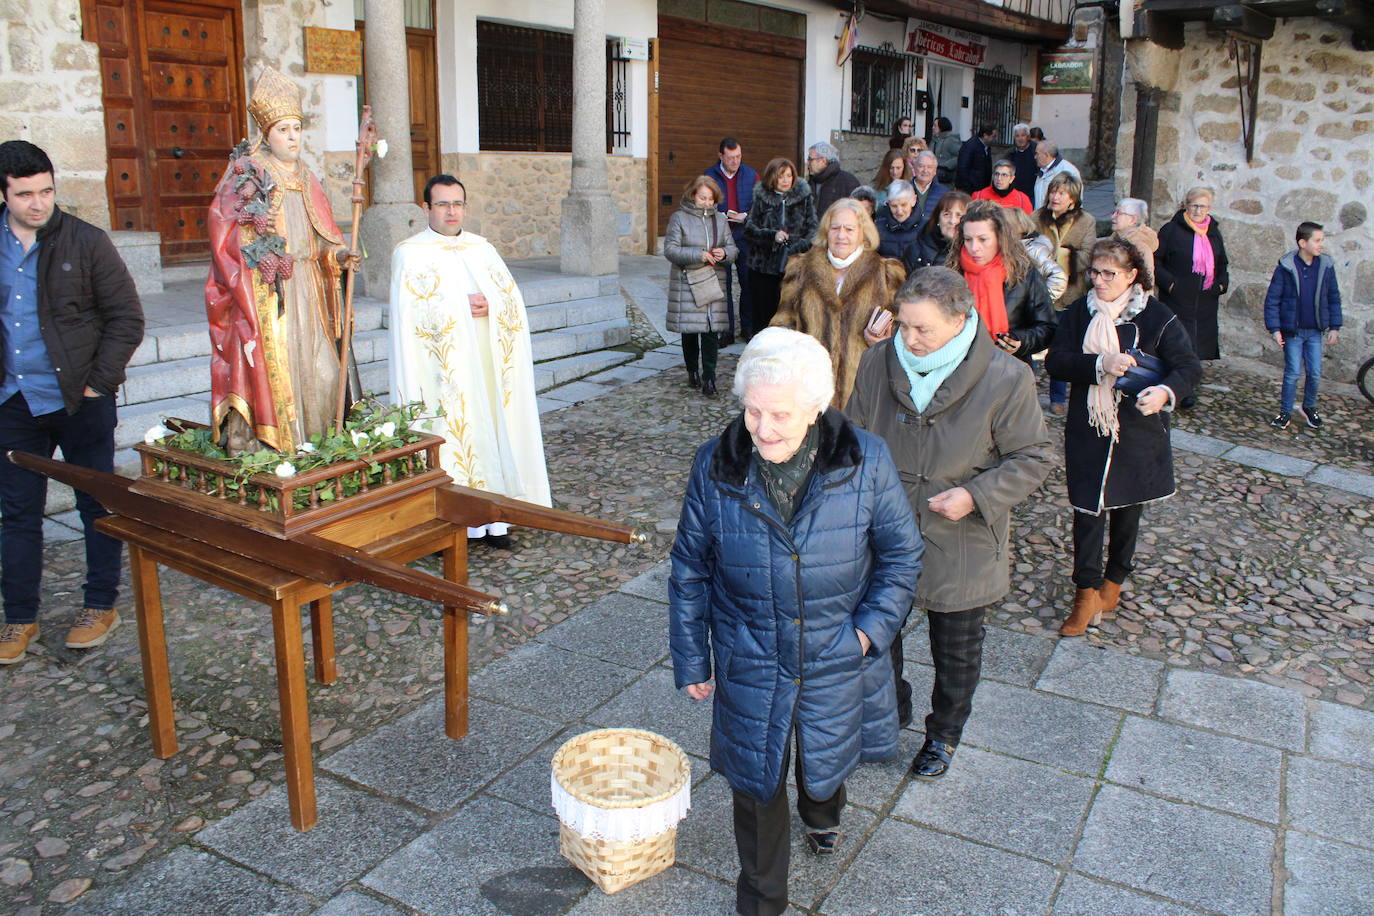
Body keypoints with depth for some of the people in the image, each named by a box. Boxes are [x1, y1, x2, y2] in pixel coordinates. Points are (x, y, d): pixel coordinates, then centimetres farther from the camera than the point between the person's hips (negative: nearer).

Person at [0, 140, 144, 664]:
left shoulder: (86, 242, -6)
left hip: (79, 400, -3)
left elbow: (127, 318, -4)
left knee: (97, 504, 7)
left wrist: (98, 382, -9)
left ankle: (100, 606, 22)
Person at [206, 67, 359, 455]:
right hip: (265, 291, -6)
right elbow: (224, 231, -6)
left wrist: (339, 255, -2)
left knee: (319, 371, 3)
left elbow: (322, 235, 17)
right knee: (272, 369, -10)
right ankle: (261, 447, -4)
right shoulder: (247, 176, -1)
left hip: (306, 289, 6)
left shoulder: (306, 179, 17)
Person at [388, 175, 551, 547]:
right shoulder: (411, 254, 0)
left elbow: (514, 297, 10)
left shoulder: (482, 248, 15)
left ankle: (490, 519, 11)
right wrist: (465, 306, -13)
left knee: (488, 429, 4)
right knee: (446, 436, -7)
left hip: (485, 367, 5)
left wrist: (491, 305, -11)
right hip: (442, 372, -5)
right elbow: (410, 315, -11)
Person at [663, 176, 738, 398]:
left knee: (712, 331, -4)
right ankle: (692, 373, 24)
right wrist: (697, 255, -19)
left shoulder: (720, 219, 11)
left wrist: (725, 253, -11)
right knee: (689, 331, 6)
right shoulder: (679, 218, -1)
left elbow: (733, 249, 13)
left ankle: (709, 379, -1)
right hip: (686, 283, -2)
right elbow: (670, 250, -8)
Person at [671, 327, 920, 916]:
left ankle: (821, 814, 64)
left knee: (825, 761, 26)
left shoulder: (865, 462, -17)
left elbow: (901, 553, -3)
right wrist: (691, 660, 0)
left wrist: (871, 627, -10)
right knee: (756, 780, 13)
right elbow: (690, 570, -4)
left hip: (836, 661, 1)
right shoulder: (716, 466, -15)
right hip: (749, 663, 0)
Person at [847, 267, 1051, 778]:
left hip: (961, 548, -2)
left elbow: (1032, 460, -8)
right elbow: (854, 435, 5)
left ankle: (945, 733, 46)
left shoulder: (1005, 379, -18)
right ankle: (890, 712, 48)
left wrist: (977, 495, -22)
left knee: (957, 650, 18)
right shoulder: (878, 363, -9)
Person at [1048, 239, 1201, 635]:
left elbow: (1190, 366, -7)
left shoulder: (1157, 317, -7)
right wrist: (1100, 364, -26)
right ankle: (1087, 595, 5)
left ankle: (1114, 581, 34)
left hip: (1138, 429, -1)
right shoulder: (1078, 313, 0)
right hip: (1087, 429, 1)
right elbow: (1055, 361, -10)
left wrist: (1166, 391, -28)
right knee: (1087, 507, -2)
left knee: (1126, 506, 14)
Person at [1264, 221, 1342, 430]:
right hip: (1292, 331, -3)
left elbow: (1334, 298, 7)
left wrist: (1334, 327, 5)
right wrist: (1274, 329, -12)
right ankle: (1285, 412, 12)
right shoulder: (1286, 267, -11)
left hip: (1315, 331, 3)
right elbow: (1272, 299, -8)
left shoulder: (1326, 266, -1)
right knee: (1293, 373, -1)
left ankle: (1310, 407, 28)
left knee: (1315, 373, 6)